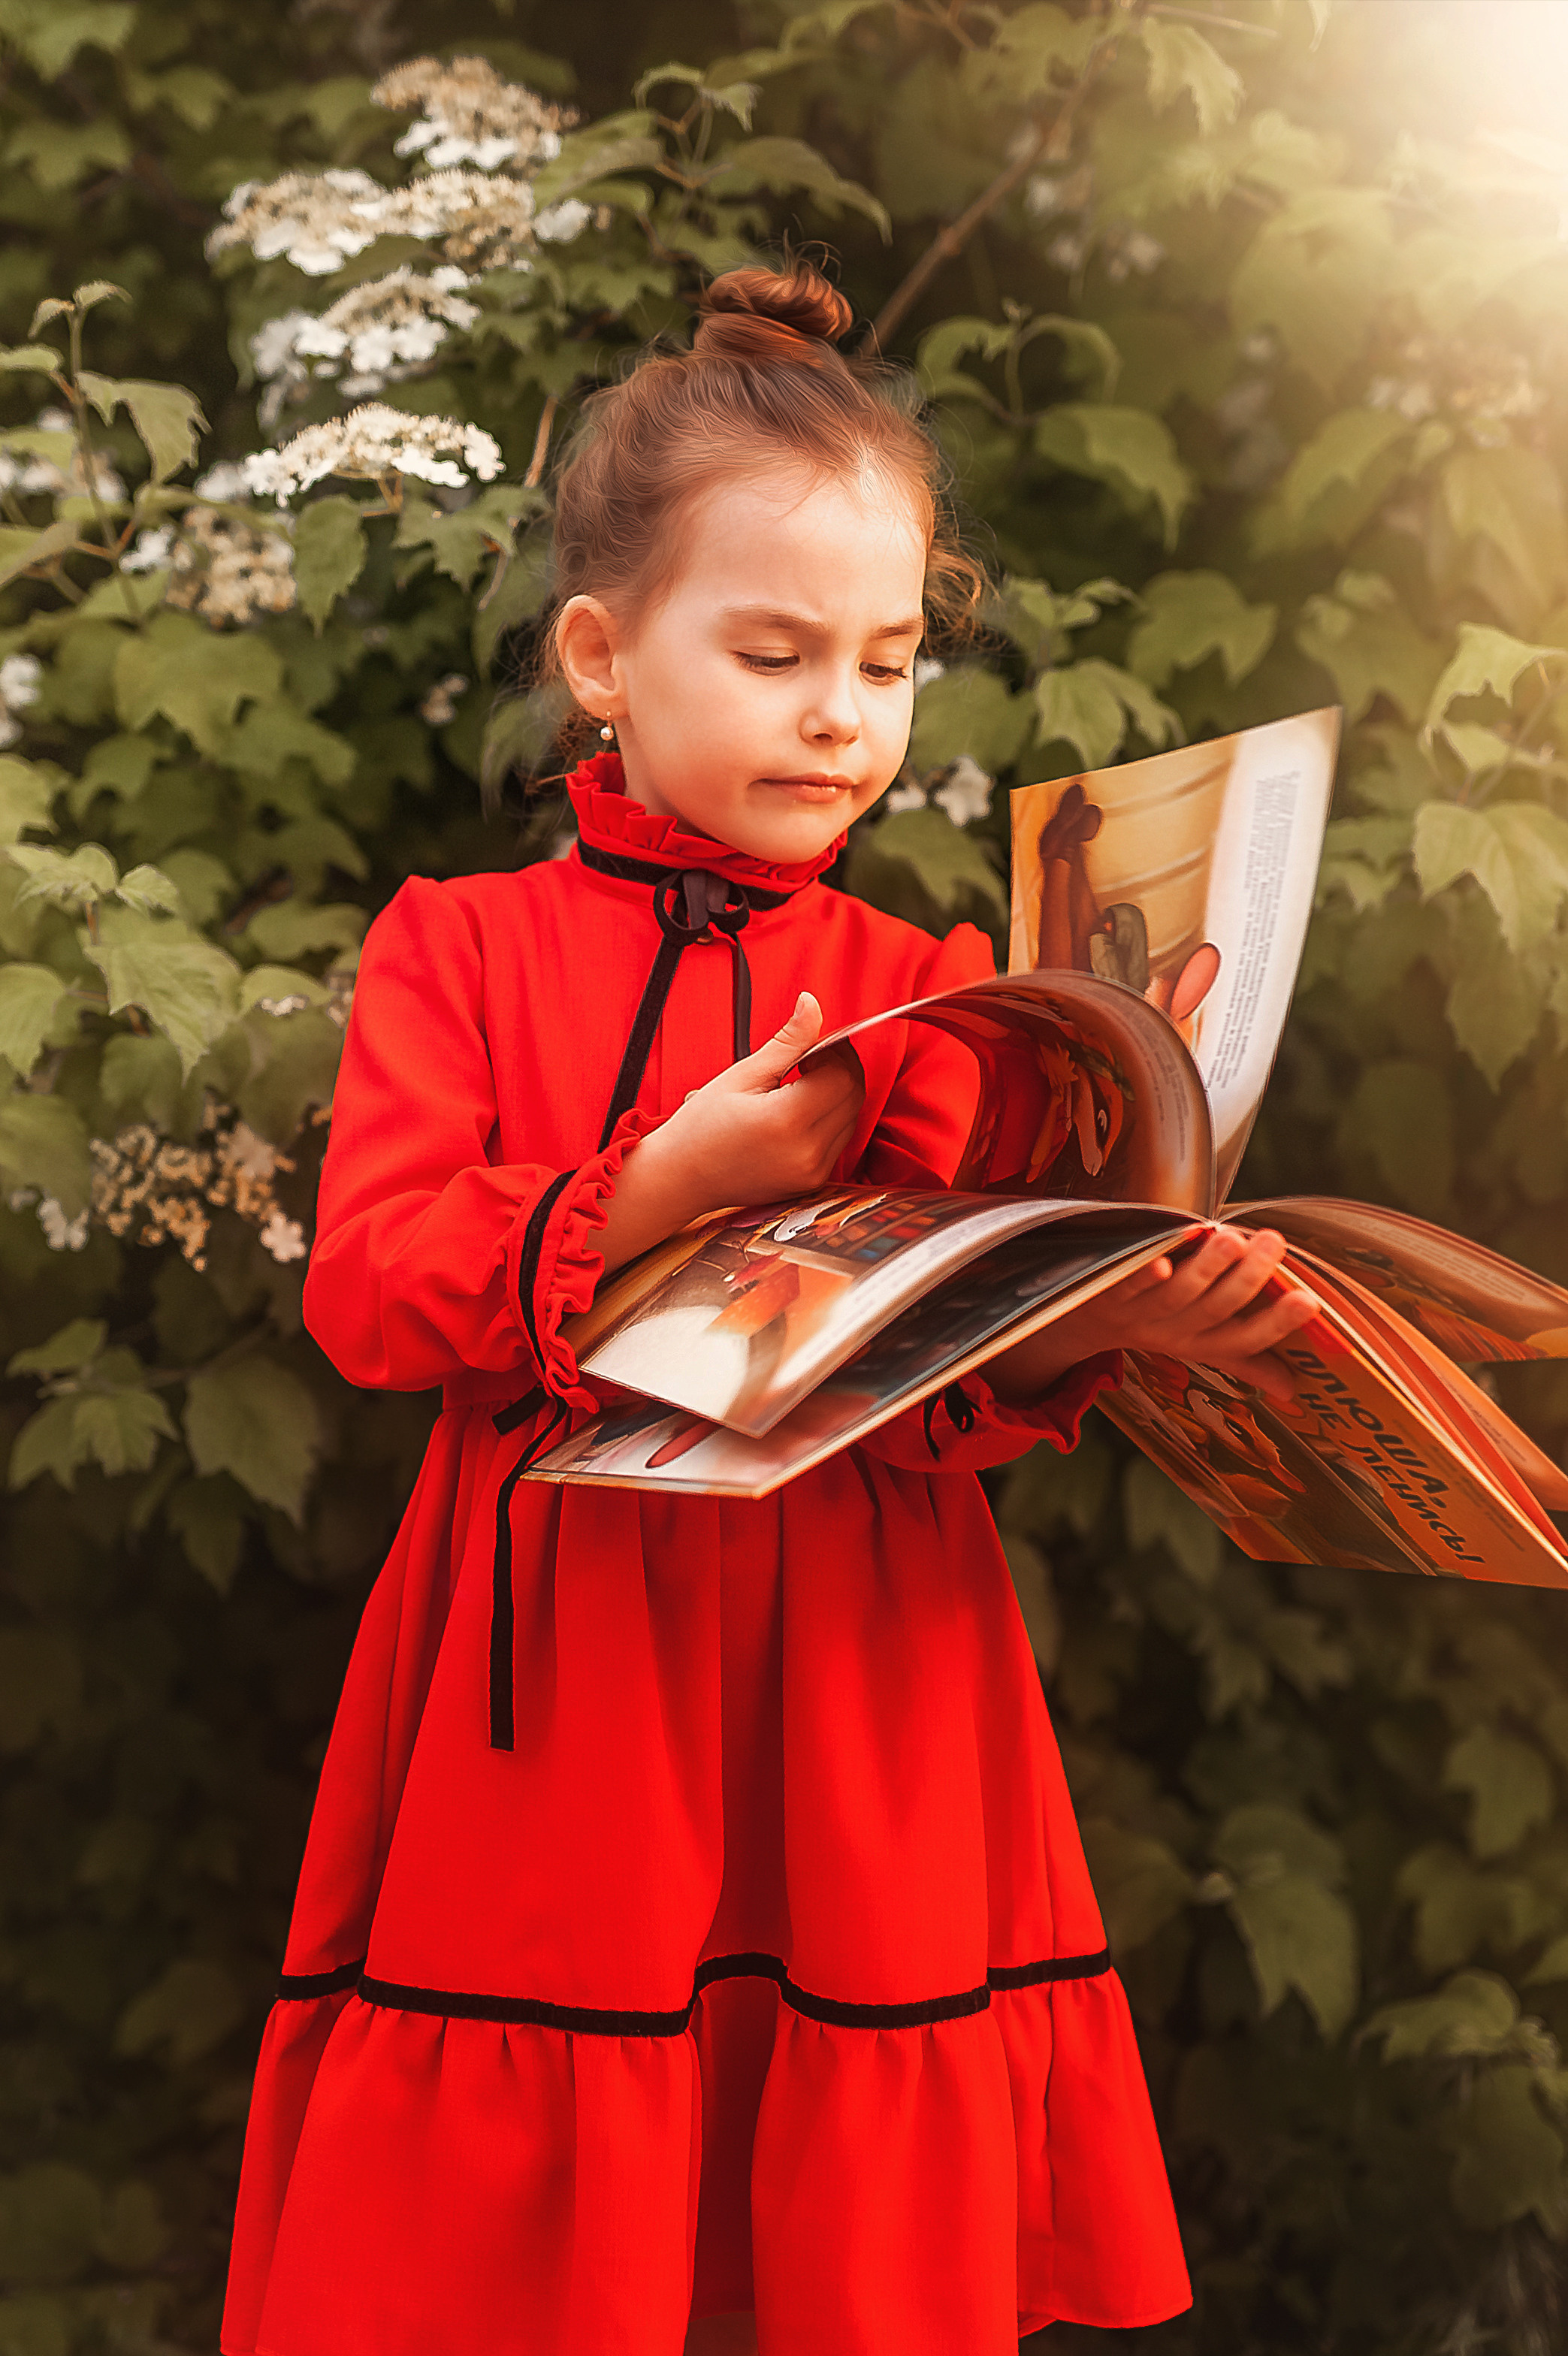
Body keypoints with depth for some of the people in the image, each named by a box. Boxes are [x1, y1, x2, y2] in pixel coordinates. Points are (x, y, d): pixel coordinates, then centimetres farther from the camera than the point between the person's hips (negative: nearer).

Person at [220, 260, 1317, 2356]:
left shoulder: (929, 992, 9)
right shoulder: (463, 944, 5)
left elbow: (947, 1359, -1)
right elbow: (367, 1290, -6)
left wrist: (1102, 1323, -22)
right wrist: (668, 1185, -17)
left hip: (860, 1692, 2)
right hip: (551, 1666, -1)